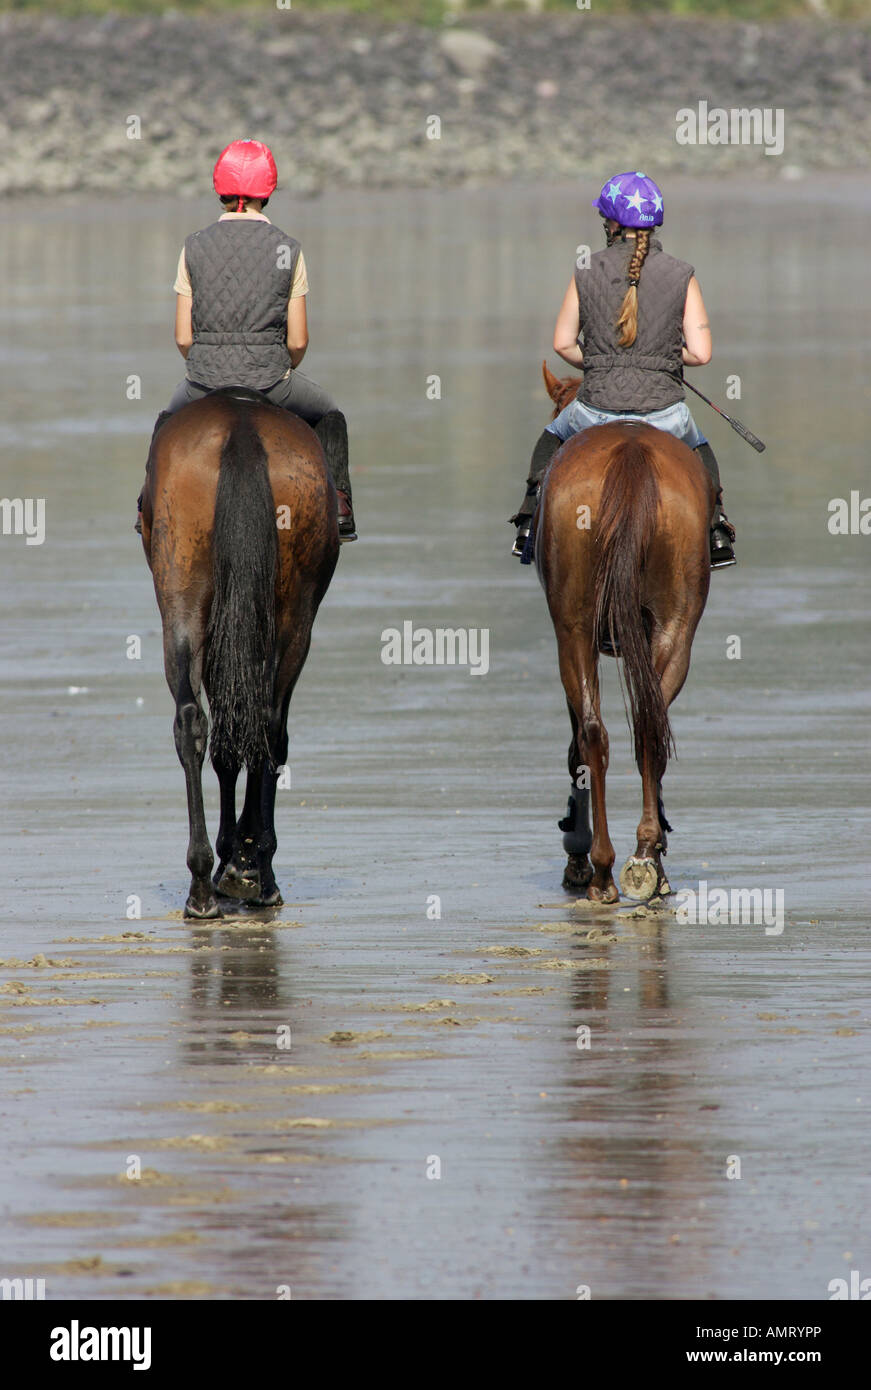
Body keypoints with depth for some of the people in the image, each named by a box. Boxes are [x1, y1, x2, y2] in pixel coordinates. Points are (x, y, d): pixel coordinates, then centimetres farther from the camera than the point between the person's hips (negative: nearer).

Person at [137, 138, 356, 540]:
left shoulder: (195, 247, -4)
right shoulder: (287, 249, -6)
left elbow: (183, 337, -2)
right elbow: (298, 341, -5)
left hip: (204, 380, 1)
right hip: (270, 375, -1)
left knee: (169, 421, 36)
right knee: (328, 416, 29)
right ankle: (338, 511, 22)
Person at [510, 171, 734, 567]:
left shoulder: (587, 274, -2)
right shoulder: (681, 276, -4)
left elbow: (562, 343, 2)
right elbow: (700, 353, -6)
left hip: (597, 410, 0)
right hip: (665, 411, 0)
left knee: (551, 440, 34)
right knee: (699, 451, 35)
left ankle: (530, 522, 21)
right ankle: (716, 530, 19)